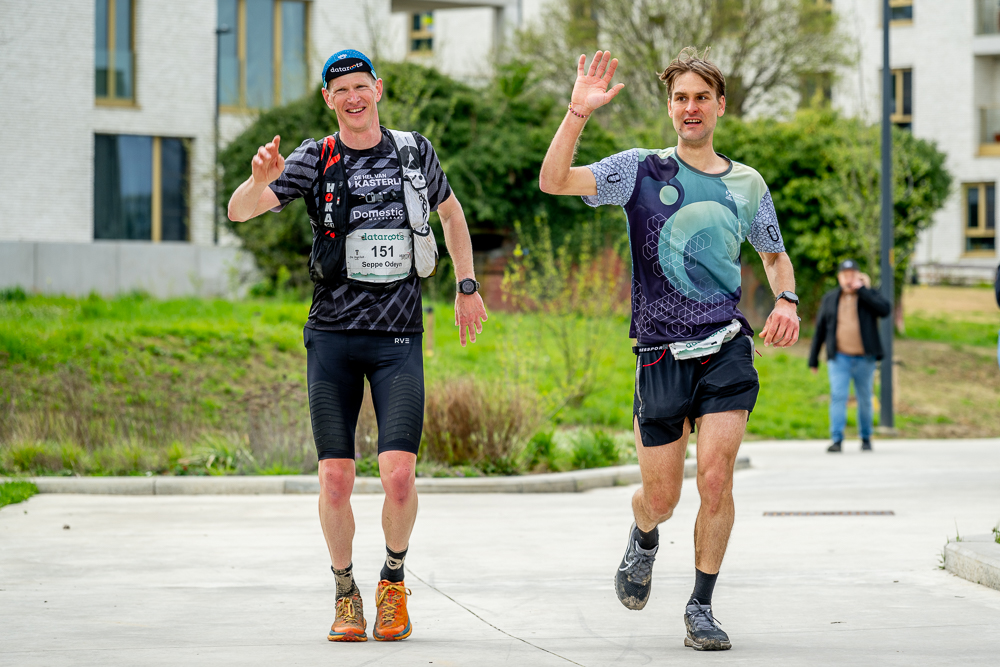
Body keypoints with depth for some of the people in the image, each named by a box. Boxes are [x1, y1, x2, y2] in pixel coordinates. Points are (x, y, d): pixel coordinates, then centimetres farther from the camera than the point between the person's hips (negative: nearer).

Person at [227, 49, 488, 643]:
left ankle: (394, 580, 11)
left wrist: (468, 287, 21)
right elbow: (239, 211, -10)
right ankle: (346, 595, 15)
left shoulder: (415, 153, 7)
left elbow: (451, 213, 26)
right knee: (335, 478, -4)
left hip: (399, 337, 0)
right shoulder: (316, 159, 1)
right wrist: (260, 181, -31)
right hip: (332, 335, 0)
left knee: (398, 471, -13)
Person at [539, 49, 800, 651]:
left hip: (727, 351, 1)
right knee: (661, 499, 4)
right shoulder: (642, 170, 2)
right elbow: (553, 181, -10)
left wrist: (787, 301, 6)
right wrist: (579, 114, -22)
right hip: (662, 356, -1)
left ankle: (702, 607, 0)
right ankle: (643, 542, 41)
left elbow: (775, 255, 27)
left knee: (716, 476, -15)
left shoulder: (747, 185, 10)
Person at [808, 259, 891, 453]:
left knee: (865, 400, 8)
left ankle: (866, 438, 23)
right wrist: (813, 359, 11)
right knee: (838, 397, -13)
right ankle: (837, 440, -16)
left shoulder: (869, 295, 3)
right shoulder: (829, 299, 9)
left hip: (864, 359, 0)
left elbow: (885, 309, -18)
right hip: (839, 358, 1)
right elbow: (820, 330, 13)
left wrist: (862, 290, -16)